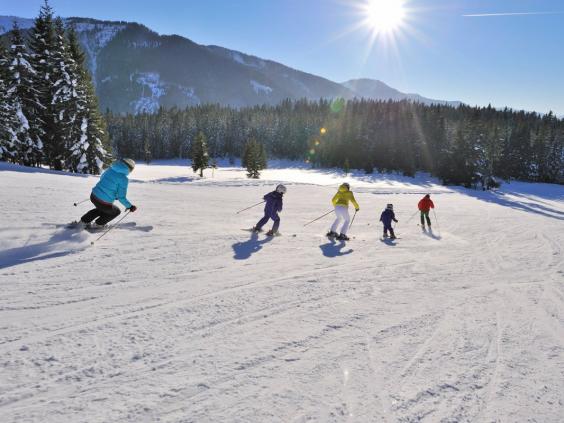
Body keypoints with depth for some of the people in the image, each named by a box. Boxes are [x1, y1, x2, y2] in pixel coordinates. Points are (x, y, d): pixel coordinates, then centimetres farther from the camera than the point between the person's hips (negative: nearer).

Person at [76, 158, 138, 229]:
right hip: (104, 203, -6)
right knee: (116, 211, 27)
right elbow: (121, 197, -16)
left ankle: (84, 220, 40)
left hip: (93, 196, 7)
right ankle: (98, 224, 33)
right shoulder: (124, 179, -17)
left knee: (102, 208, 39)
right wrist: (130, 206, -2)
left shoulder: (110, 169, 3)